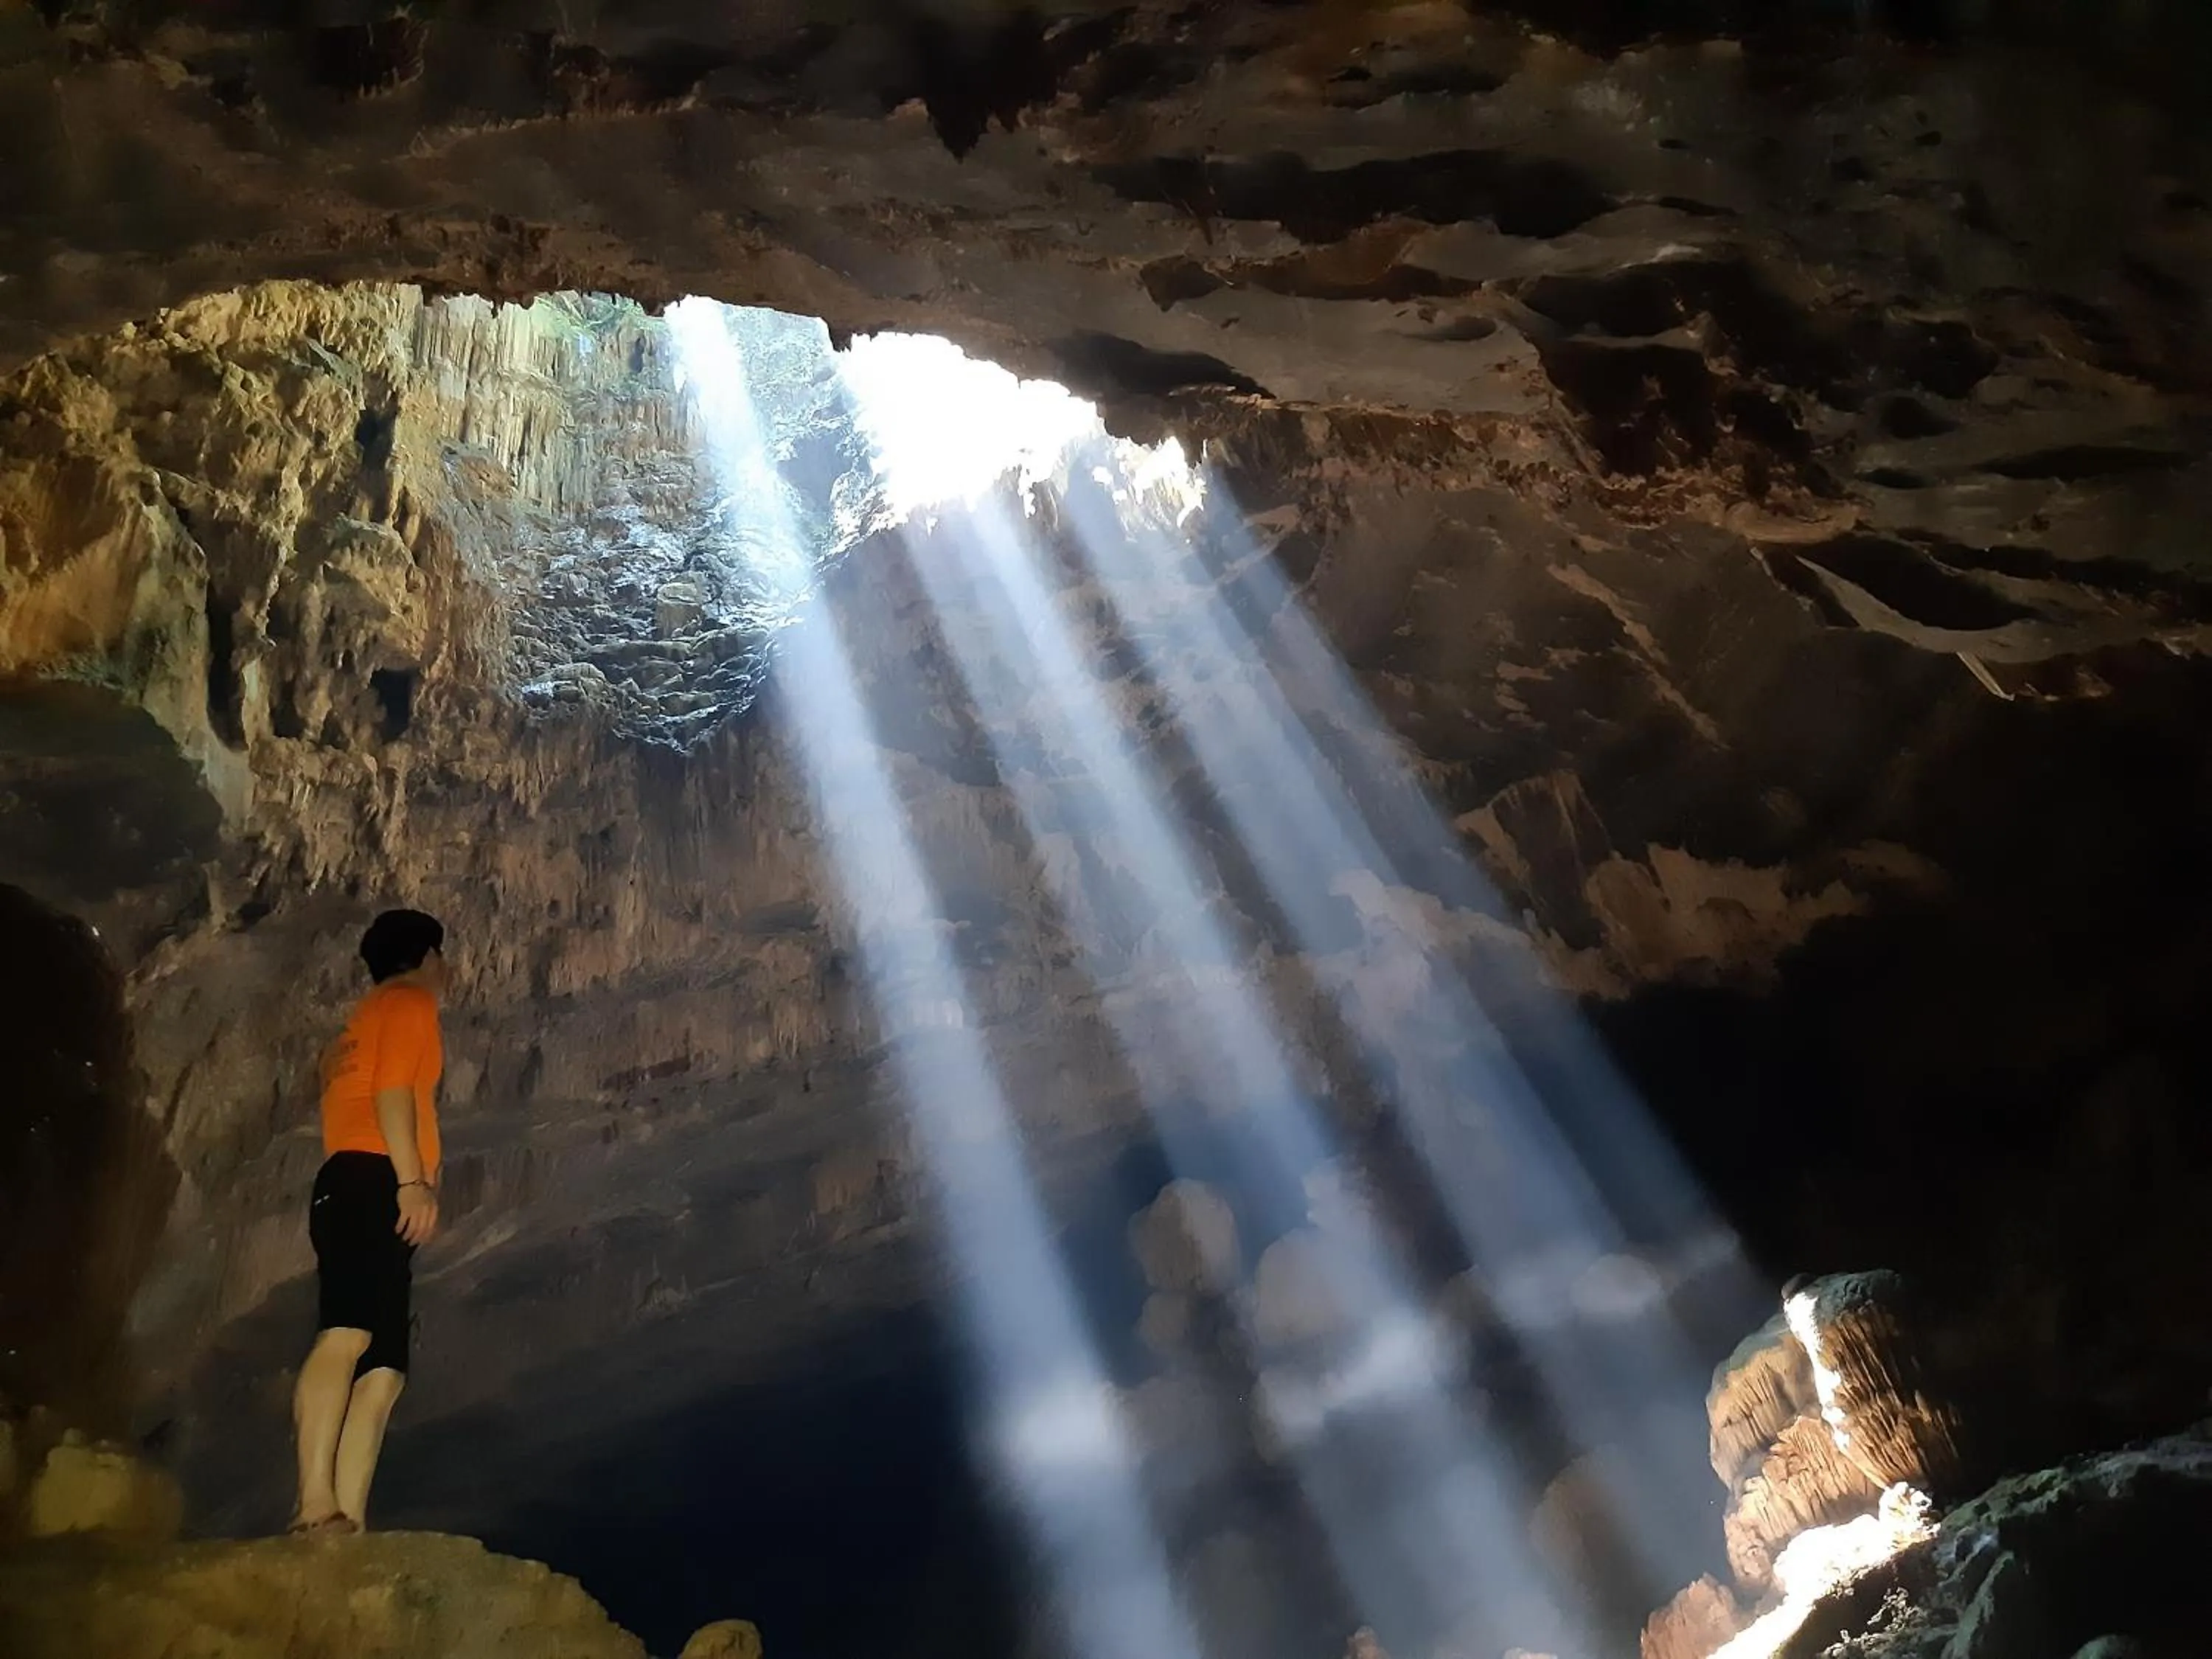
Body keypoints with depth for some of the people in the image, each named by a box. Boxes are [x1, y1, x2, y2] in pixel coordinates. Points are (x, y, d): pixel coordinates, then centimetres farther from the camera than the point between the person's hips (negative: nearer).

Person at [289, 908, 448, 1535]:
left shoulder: (365, 1019, 34)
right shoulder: (409, 1002, 7)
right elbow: (393, 1089, -8)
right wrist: (412, 1181, -18)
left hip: (351, 1188, 10)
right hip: (374, 1184, -10)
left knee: (383, 1368, -1)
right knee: (349, 1334, -25)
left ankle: (348, 1520, -11)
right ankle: (317, 1505, -39)